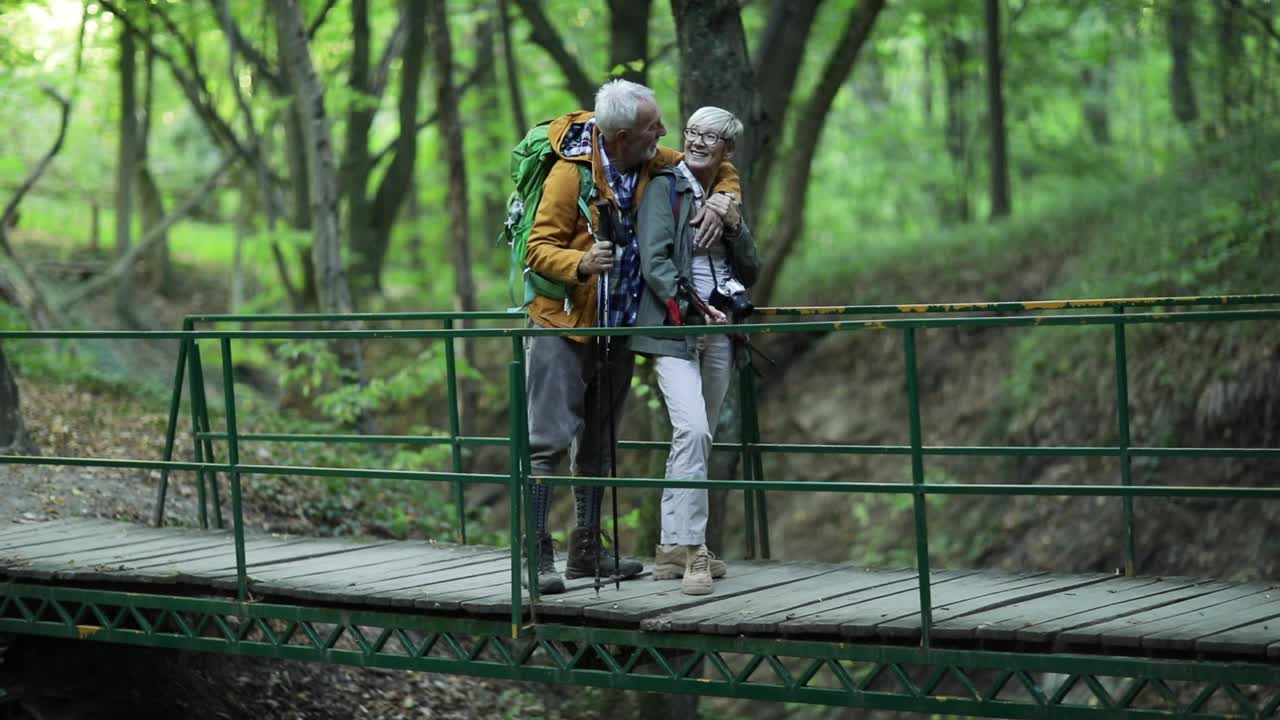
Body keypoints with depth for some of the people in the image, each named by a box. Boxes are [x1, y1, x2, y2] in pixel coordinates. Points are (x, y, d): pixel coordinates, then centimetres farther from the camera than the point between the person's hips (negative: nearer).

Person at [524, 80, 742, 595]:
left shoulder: (655, 163, 0)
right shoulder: (572, 172, -18)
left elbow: (721, 171, 15)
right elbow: (539, 249, -17)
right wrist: (581, 264, -36)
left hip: (616, 329, 7)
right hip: (563, 325, -7)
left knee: (598, 444, 14)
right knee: (549, 441, -10)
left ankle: (587, 549, 23)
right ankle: (538, 555, -6)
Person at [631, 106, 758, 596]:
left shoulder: (726, 200, 17)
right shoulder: (666, 188, -1)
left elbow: (750, 274, 13)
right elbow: (653, 261, -10)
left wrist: (734, 225, -2)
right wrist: (692, 307, -19)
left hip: (718, 330, 6)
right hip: (673, 327, -6)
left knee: (698, 439, 8)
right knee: (692, 429, -20)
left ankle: (672, 549, 15)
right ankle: (692, 550, -19)